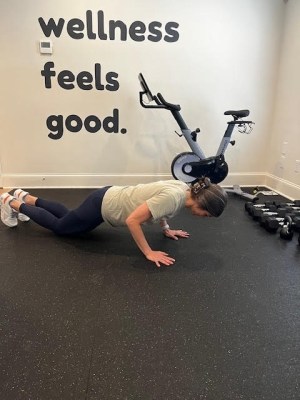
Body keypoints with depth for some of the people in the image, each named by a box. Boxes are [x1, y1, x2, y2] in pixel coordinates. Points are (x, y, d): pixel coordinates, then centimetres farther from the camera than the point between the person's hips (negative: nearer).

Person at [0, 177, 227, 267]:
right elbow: (132, 220, -34)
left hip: (111, 198, 8)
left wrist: (166, 229, 11)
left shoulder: (184, 189, -6)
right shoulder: (173, 197, -34)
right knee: (58, 226, 17)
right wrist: (149, 253, -28)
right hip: (103, 206, -8)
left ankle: (26, 198, 48)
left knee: (66, 216, 31)